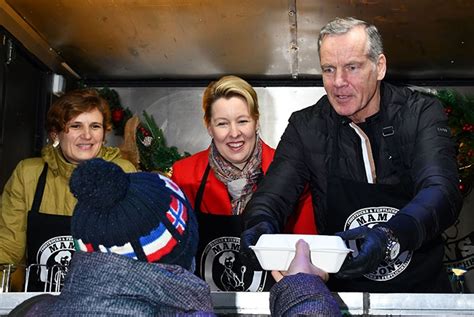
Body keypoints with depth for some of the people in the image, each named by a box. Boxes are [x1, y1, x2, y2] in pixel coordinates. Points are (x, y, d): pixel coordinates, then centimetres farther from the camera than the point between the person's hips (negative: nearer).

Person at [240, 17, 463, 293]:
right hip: (344, 289, 0)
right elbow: (274, 193, -7)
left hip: (421, 286, 1)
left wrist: (388, 236, -41)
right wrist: (261, 224, -32)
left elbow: (442, 191, -22)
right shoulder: (306, 127, -1)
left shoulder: (422, 114, -7)